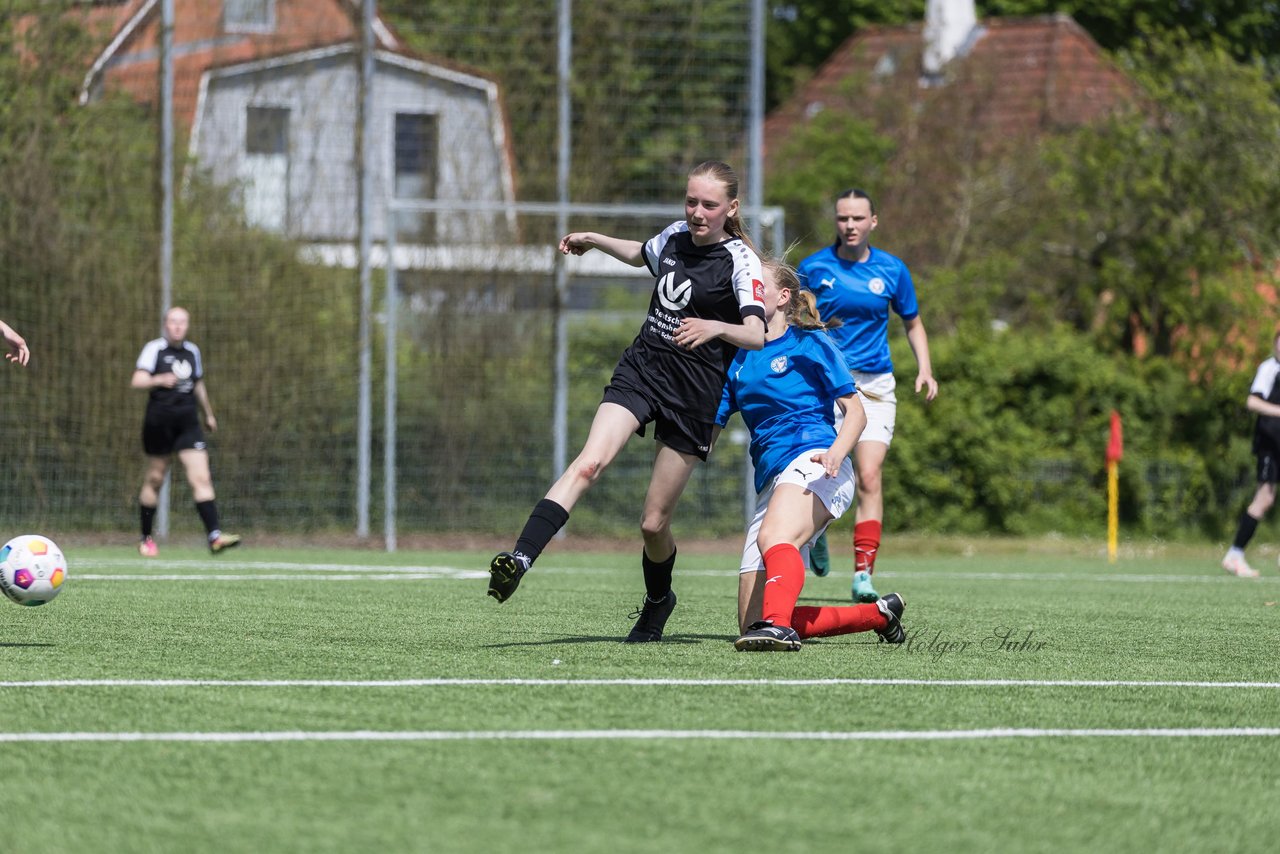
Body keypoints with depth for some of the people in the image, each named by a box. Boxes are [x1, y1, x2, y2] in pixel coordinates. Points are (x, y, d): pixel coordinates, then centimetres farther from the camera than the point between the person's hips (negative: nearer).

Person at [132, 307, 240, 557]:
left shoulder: (192, 351, 12)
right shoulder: (154, 349, -3)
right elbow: (137, 381, -15)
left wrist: (208, 414, 38)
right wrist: (160, 380, -33)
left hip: (188, 423, 3)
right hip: (159, 423, -3)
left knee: (201, 478, -11)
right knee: (154, 479, 5)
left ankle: (214, 536, -20)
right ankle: (146, 538, 20)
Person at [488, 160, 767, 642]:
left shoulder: (739, 260, -8)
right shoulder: (675, 237, 9)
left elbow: (756, 336, -24)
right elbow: (641, 255, 35)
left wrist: (716, 327, -41)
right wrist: (594, 240, 32)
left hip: (693, 393, -4)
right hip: (640, 368, 4)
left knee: (653, 523, 1)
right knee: (589, 463, -24)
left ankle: (657, 601, 31)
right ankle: (521, 557, -39)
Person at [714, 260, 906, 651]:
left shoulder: (810, 344, 6)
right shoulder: (738, 358, 22)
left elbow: (855, 411, 0)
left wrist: (835, 453, -20)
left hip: (811, 461, -7)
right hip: (771, 482, 7)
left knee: (774, 537, -40)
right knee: (751, 625, -3)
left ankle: (778, 625, -64)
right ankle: (880, 614, 11)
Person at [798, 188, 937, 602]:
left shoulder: (892, 270, 3)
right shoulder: (814, 267, 0)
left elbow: (912, 322, 16)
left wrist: (925, 369, 3)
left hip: (874, 385, 0)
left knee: (869, 477, -13)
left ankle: (863, 573, -15)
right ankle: (817, 532, 32)